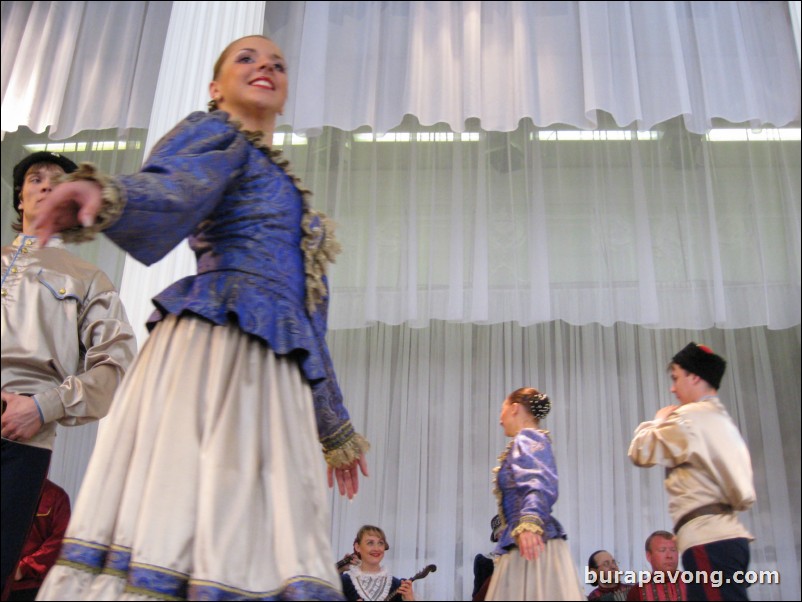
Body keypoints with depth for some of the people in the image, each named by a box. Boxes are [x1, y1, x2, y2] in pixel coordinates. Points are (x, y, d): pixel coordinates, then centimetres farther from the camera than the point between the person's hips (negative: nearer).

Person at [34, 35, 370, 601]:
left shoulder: (288, 190, 33)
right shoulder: (216, 134, 12)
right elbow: (172, 191, -13)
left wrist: (336, 426, 29)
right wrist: (104, 194, -38)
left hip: (278, 370, 7)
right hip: (215, 340, -7)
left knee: (260, 539, -3)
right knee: (183, 503, -17)